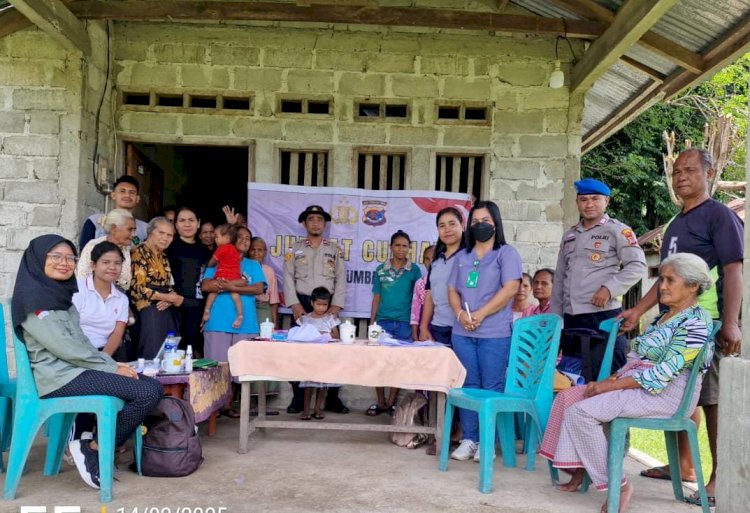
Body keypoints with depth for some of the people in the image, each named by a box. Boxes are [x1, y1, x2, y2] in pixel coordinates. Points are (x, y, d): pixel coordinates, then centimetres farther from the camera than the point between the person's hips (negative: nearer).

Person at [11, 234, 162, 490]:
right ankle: (93, 449, -4)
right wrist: (112, 368, -12)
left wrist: (114, 364, 0)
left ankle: (91, 445, 3)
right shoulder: (32, 297, -10)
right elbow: (64, 348, -17)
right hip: (58, 376, -9)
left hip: (75, 368, 9)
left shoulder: (62, 294, 17)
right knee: (147, 392, -20)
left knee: (152, 386, -3)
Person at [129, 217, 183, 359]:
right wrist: (169, 298, -10)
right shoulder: (139, 253, -5)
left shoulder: (163, 257, 19)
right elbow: (137, 288, -13)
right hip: (148, 313, -7)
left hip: (166, 312, 7)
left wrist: (170, 300, -4)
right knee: (152, 357, -8)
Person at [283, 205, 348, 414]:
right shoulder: (294, 249, 9)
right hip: (302, 304, 0)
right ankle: (298, 398, 7)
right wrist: (295, 304, -9)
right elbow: (288, 278, 2)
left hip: (329, 305, 0)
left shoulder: (335, 249, 10)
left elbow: (341, 279, 5)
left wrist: (336, 305, -6)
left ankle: (332, 398, 7)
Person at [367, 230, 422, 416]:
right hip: (383, 321, 1)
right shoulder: (381, 270, 6)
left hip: (405, 323, -1)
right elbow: (376, 298, 8)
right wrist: (371, 323, 4)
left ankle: (391, 402, 15)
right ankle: (381, 402, 14)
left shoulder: (414, 270, 1)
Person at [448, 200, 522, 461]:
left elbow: (510, 288, -10)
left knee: (491, 388, -1)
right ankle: (468, 439, 13)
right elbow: (452, 290, 15)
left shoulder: (506, 253, 2)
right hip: (462, 332, 5)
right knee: (468, 386, 7)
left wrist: (480, 314, -15)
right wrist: (460, 313, -6)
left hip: (494, 333, -5)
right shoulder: (463, 256, 18)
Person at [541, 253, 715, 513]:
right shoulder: (665, 316, 17)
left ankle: (618, 485, -11)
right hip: (636, 383, 10)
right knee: (567, 397, -2)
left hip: (665, 395, -10)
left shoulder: (696, 323, -14)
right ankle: (580, 470, 3)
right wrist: (612, 378, -1)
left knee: (580, 412, -23)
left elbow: (661, 375, -22)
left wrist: (608, 386, -18)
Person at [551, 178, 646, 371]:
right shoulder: (569, 235, 19)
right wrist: (555, 317, 17)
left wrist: (609, 288, -19)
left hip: (603, 315, -6)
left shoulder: (617, 230, 1)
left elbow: (637, 265, -8)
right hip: (570, 318, 6)